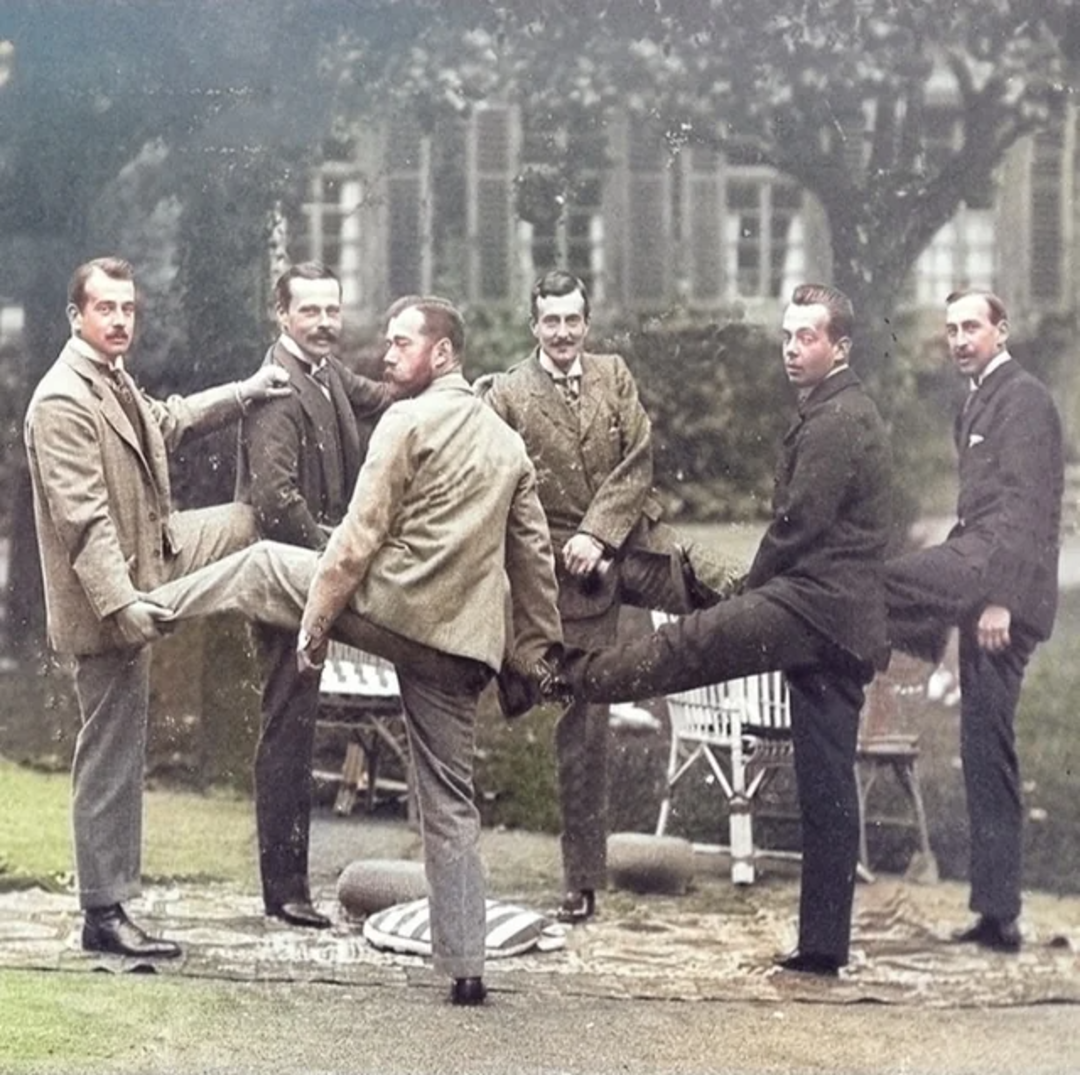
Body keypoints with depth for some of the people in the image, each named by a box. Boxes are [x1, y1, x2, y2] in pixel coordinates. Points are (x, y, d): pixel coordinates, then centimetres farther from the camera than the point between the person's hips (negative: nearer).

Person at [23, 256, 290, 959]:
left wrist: (241, 395, 25)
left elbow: (165, 422, 30)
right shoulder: (63, 402, -22)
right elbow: (83, 517, -27)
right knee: (112, 757, -3)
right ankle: (104, 914, 4)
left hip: (151, 561, 10)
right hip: (108, 595, -10)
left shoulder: (117, 384, 7)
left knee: (249, 524, 25)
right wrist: (121, 603, -32)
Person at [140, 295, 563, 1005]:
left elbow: (360, 534, -10)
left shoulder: (409, 421, -6)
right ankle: (467, 969, 5)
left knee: (264, 565, 18)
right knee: (451, 805, 9)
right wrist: (537, 643, 24)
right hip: (462, 643, 6)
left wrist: (315, 619, -6)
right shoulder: (508, 441, 17)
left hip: (389, 604, -6)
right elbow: (534, 549, 19)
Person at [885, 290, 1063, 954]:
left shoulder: (1023, 398, -6)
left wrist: (998, 597, -23)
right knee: (988, 754, 8)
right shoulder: (980, 403, 24)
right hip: (982, 588, 10)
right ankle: (998, 916, 9)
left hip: (996, 575, -10)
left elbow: (1025, 507, -16)